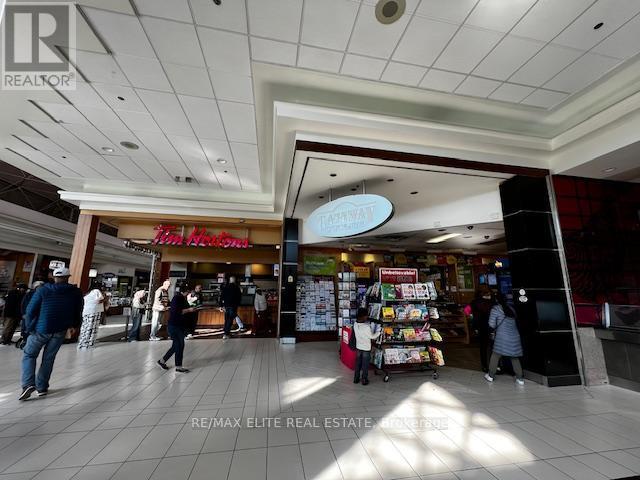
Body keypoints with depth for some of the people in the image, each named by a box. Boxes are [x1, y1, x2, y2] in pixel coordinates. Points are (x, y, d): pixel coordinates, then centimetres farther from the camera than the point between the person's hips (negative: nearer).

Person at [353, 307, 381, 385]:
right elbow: (372, 336, -15)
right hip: (366, 348, -5)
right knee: (365, 365, 12)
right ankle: (364, 380, 25)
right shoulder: (367, 326, -28)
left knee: (358, 364, 19)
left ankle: (356, 379, 30)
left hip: (358, 347, 5)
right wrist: (379, 331, -1)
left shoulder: (355, 324, -10)